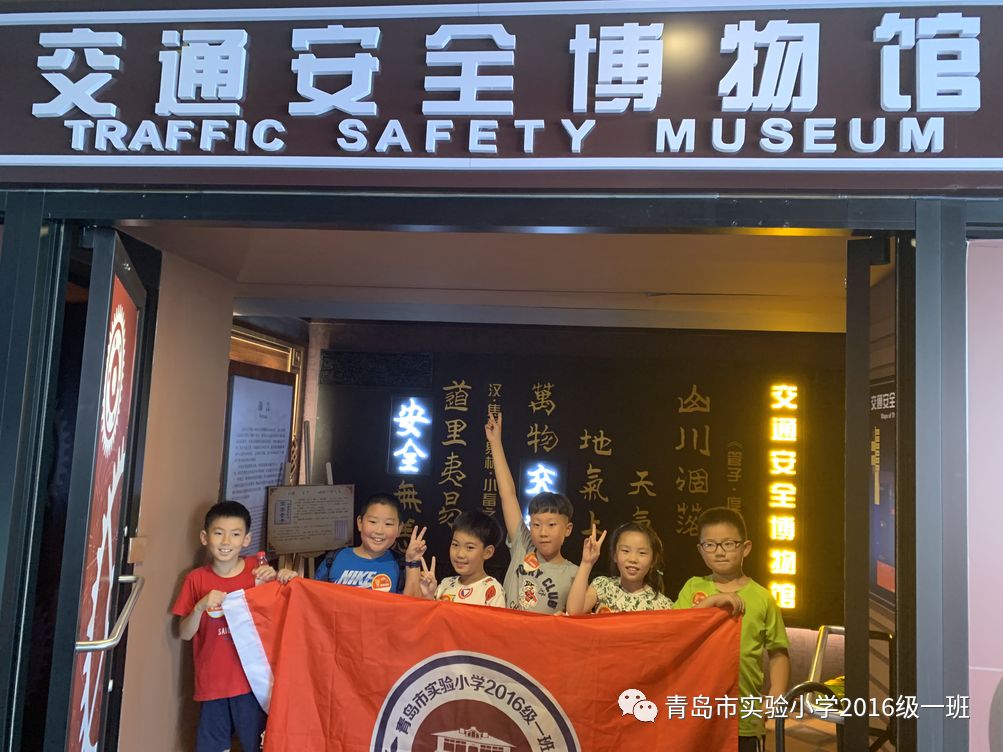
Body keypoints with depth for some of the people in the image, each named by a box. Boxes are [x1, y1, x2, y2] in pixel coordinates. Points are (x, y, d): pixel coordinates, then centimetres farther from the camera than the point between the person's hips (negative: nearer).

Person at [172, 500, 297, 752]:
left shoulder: (258, 570, -2)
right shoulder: (197, 579, -1)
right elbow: (184, 634, 1)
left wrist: (276, 580, -15)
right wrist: (200, 607, -18)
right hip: (212, 684, 1)